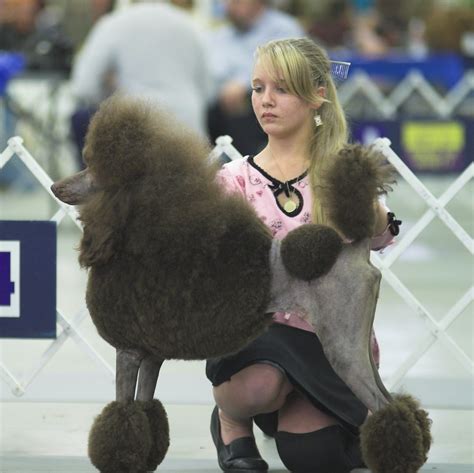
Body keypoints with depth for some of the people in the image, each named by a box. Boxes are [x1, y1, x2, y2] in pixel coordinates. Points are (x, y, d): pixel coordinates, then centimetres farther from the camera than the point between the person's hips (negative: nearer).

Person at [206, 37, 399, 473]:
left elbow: (377, 239, -17)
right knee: (260, 385, -36)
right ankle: (231, 421, 2)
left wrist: (374, 215, -39)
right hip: (259, 329, -1)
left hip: (331, 336, 1)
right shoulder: (237, 179, 3)